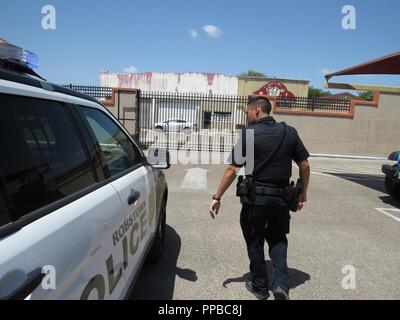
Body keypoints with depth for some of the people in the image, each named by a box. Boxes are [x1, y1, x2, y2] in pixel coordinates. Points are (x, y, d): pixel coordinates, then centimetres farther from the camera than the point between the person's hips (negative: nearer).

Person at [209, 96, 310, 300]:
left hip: (256, 198, -3)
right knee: (278, 240, 23)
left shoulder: (249, 133, -9)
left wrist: (217, 197, -6)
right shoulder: (290, 132, 3)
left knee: (255, 242, 16)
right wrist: (303, 193, 16)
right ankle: (281, 284, 10)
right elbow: (305, 165, 5)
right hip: (281, 198, 4)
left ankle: (260, 287, 29)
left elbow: (232, 170, -13)